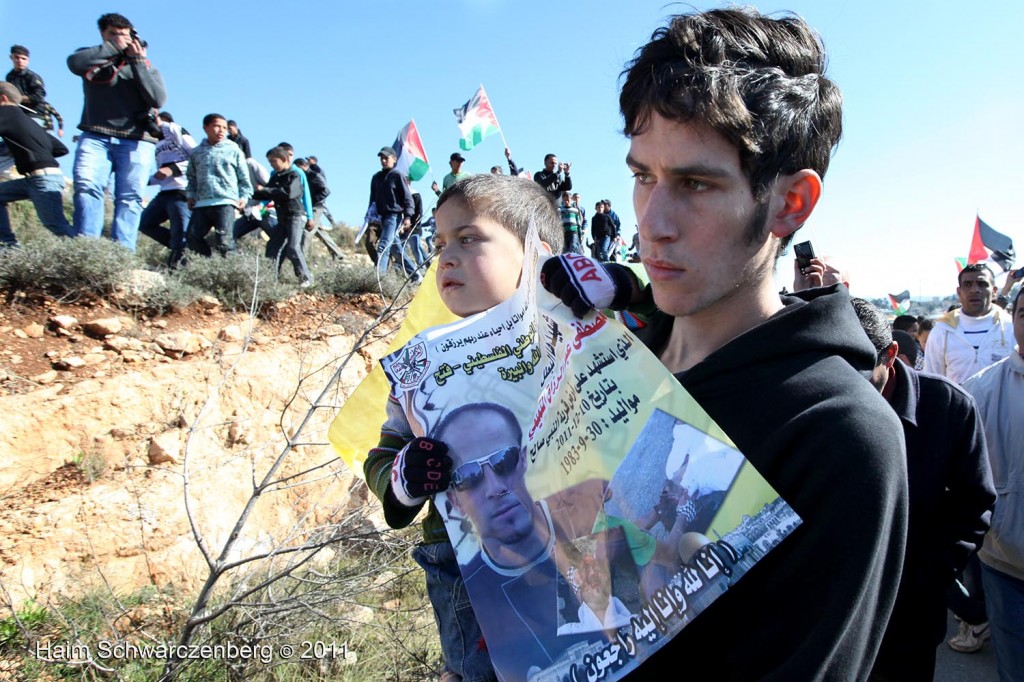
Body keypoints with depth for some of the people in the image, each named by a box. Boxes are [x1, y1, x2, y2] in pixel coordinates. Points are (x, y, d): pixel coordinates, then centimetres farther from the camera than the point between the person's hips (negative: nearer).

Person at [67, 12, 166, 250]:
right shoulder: (92, 59, 20)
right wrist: (113, 47, -2)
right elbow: (74, 63, -5)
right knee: (86, 187, -19)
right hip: (95, 136, 0)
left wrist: (137, 61, -2)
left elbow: (158, 100, 0)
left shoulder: (145, 66, 19)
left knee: (129, 198, -10)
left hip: (136, 140, 0)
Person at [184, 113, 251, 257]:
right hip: (201, 203, 4)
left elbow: (244, 177, 10)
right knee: (193, 237, -3)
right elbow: (191, 177, 23)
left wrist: (244, 196, 0)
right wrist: (190, 195, 10)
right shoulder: (197, 152, 18)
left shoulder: (234, 150, 10)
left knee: (224, 239, -14)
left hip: (225, 202, -4)